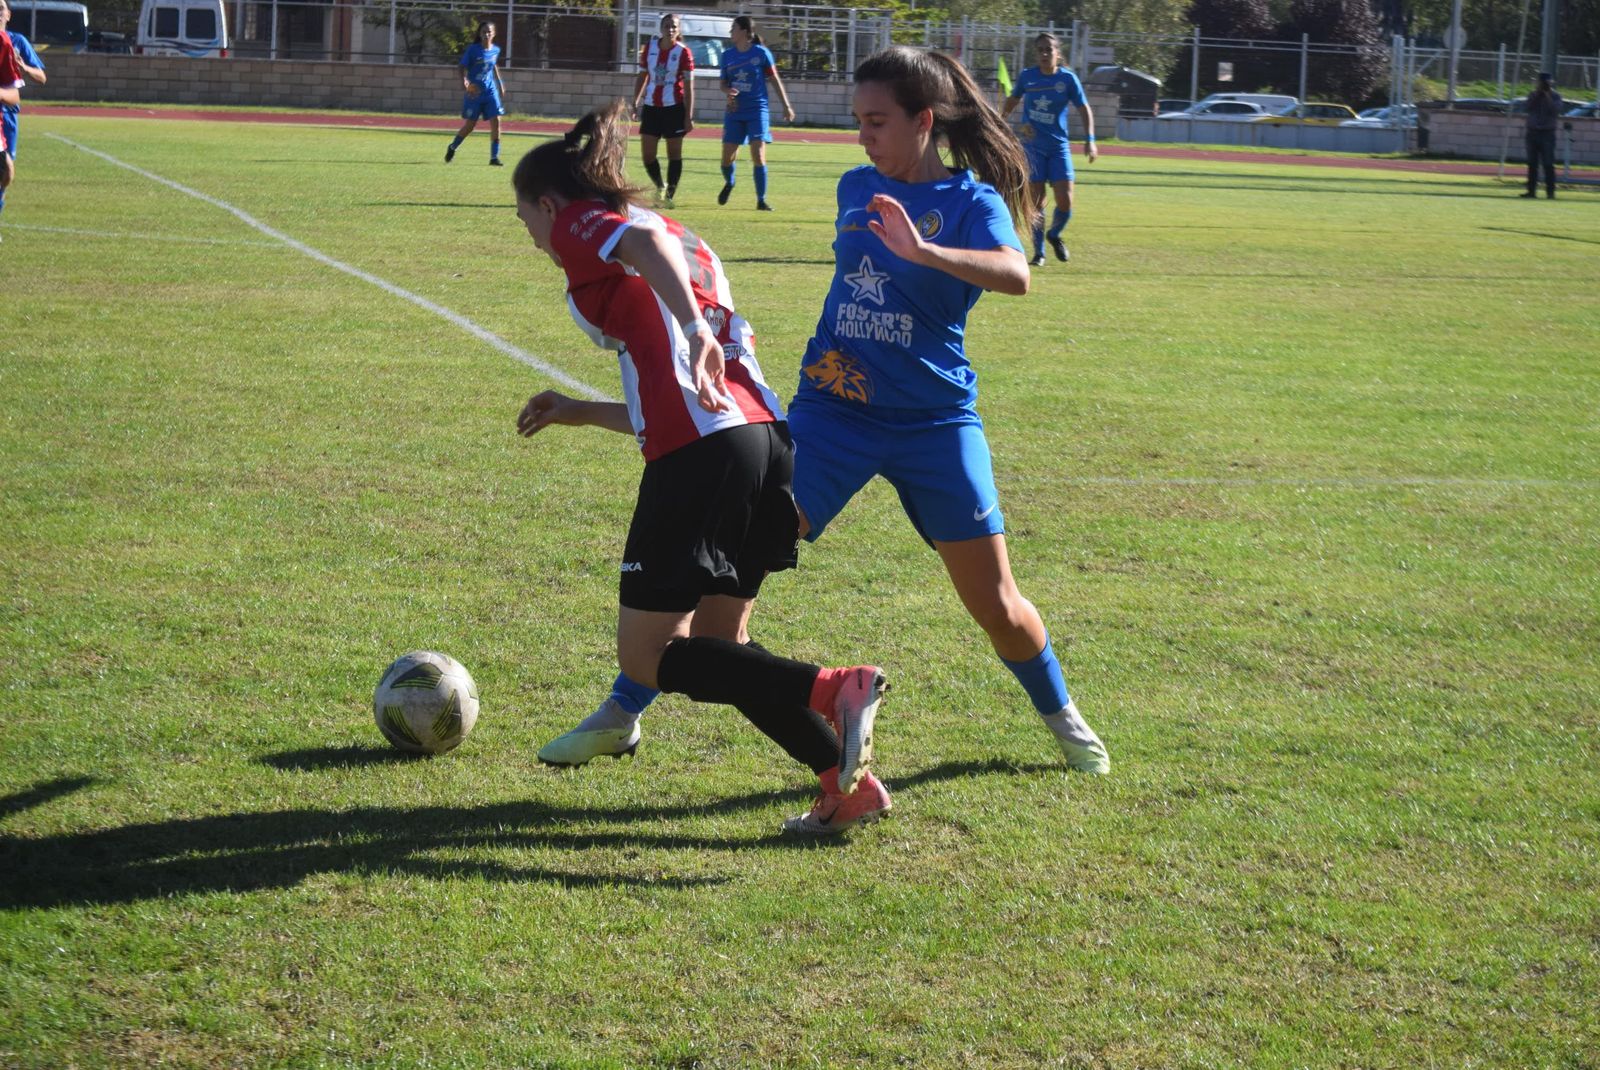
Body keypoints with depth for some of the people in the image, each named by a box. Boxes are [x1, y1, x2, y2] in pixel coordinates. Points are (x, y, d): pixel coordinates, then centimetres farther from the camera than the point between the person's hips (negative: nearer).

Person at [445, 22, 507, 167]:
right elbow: (463, 67, -8)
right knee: (470, 125, 3)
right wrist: (464, 80, -27)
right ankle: (452, 148, 30)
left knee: (495, 122, -9)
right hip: (474, 91, -4)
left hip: (490, 91, 4)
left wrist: (500, 83, 23)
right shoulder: (473, 50, -10)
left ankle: (494, 157, -3)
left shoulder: (496, 50, 4)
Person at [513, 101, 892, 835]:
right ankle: (847, 784, 7)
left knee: (647, 659, -1)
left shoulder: (579, 224, 7)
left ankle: (834, 692, -18)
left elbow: (644, 241, -19)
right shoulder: (684, 247, 30)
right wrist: (580, 413, 38)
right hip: (765, 436, 9)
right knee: (719, 643, 18)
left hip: (700, 453, -9)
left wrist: (693, 330, -32)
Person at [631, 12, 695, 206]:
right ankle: (659, 186, 24)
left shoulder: (683, 52, -6)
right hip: (651, 107, 4)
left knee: (674, 153, 1)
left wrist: (689, 116, -12)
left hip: (674, 108, -4)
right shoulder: (650, 48, 5)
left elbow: (689, 86, -7)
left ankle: (669, 196, 4)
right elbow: (642, 77, 14)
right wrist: (635, 103, 8)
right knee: (647, 154, 2)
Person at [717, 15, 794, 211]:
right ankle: (729, 183, 36)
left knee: (758, 156, -11)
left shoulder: (761, 53, -5)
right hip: (735, 112, 4)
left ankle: (761, 200, -3)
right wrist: (728, 91, -11)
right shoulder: (728, 55, 5)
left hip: (757, 110, -4)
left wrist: (786, 106, 4)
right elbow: (723, 82, 14)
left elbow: (775, 80, 2)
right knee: (727, 156, 3)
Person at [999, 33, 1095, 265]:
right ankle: (1038, 252, 7)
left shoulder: (1067, 78, -3)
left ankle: (1054, 235, 23)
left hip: (1059, 146, 0)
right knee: (1036, 200, -4)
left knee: (1065, 201, -8)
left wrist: (1089, 140, -9)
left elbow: (1084, 109, 0)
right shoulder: (1027, 77, 0)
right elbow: (1013, 100, 19)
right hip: (1032, 146, 0)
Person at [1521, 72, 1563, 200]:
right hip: (1533, 132, 3)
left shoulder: (1555, 96, 2)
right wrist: (1537, 93, -10)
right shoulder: (1533, 95, 10)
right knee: (1532, 163, 4)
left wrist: (1548, 96, -13)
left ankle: (1550, 191, -6)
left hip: (1547, 133, -3)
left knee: (1548, 164, -7)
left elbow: (1556, 110, -13)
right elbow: (1529, 107, -6)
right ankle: (1531, 190, 8)